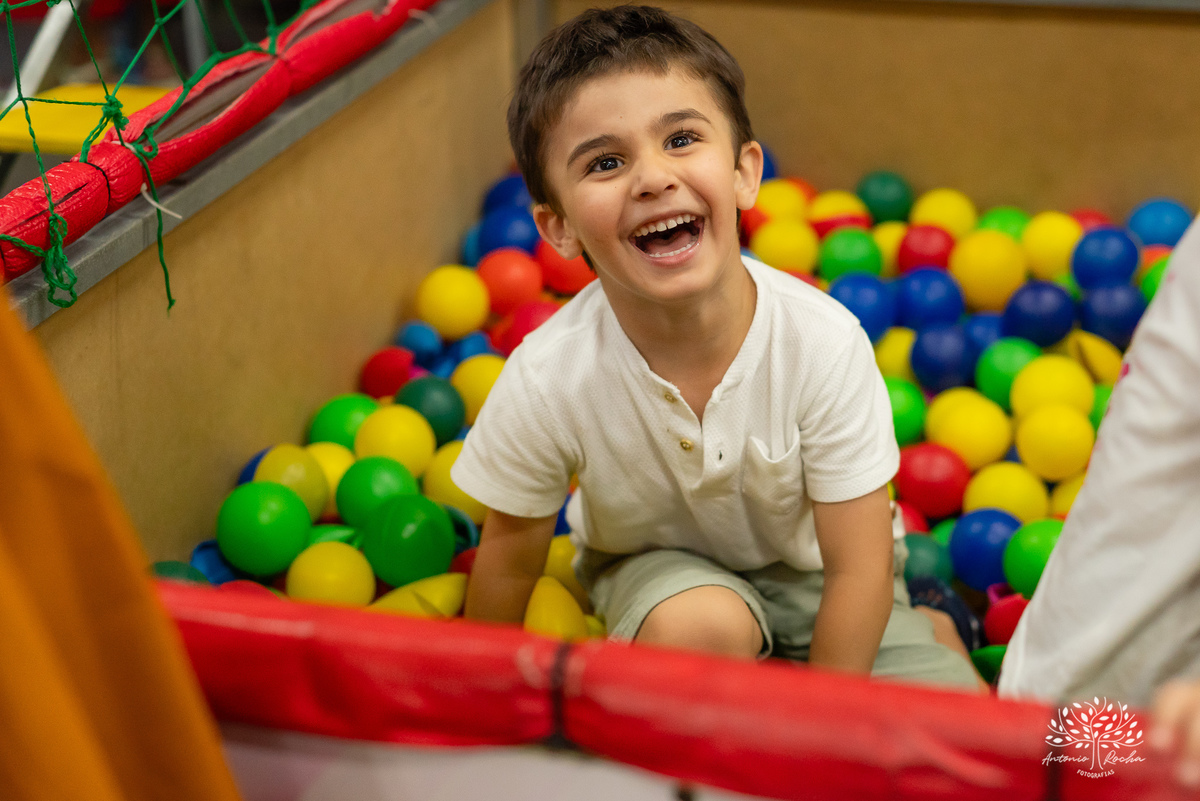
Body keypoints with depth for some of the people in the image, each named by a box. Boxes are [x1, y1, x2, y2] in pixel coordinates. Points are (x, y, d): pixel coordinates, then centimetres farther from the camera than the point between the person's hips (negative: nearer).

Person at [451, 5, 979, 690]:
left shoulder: (825, 342, -32)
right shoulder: (548, 378, -30)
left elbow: (857, 567, -20)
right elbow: (511, 557, -10)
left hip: (809, 564, 1)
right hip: (656, 561, 0)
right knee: (697, 627, -34)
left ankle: (932, 626, 17)